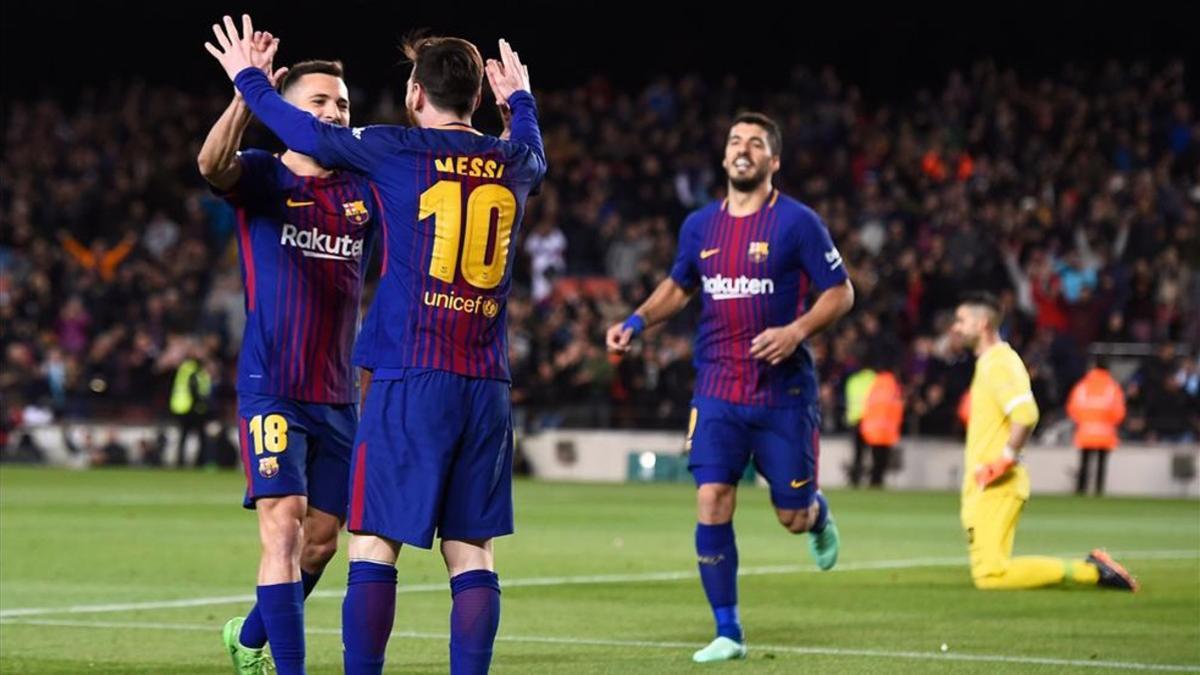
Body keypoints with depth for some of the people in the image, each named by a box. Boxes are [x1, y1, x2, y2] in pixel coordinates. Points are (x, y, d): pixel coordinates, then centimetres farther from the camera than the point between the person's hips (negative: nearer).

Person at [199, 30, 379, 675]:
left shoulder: (365, 190, 9)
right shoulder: (262, 176, -4)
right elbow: (212, 164, -27)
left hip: (338, 395, 5)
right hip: (271, 388, -5)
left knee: (322, 537, 13)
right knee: (285, 525, -16)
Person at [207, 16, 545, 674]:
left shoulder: (397, 150, -3)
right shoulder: (513, 162, 11)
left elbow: (308, 133, 8)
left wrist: (249, 79, 25)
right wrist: (521, 98, 57)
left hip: (409, 380, -4)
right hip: (486, 386, 4)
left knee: (373, 546, -2)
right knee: (471, 555, 4)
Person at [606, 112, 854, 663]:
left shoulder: (797, 222, -6)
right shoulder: (701, 225, 7)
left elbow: (840, 292, -3)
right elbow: (678, 286, 24)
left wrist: (796, 332, -19)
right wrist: (636, 323, 7)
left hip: (783, 393, -3)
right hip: (717, 392, 3)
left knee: (793, 517, 3)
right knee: (711, 502, -10)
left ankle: (818, 514, 43)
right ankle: (728, 633, -2)